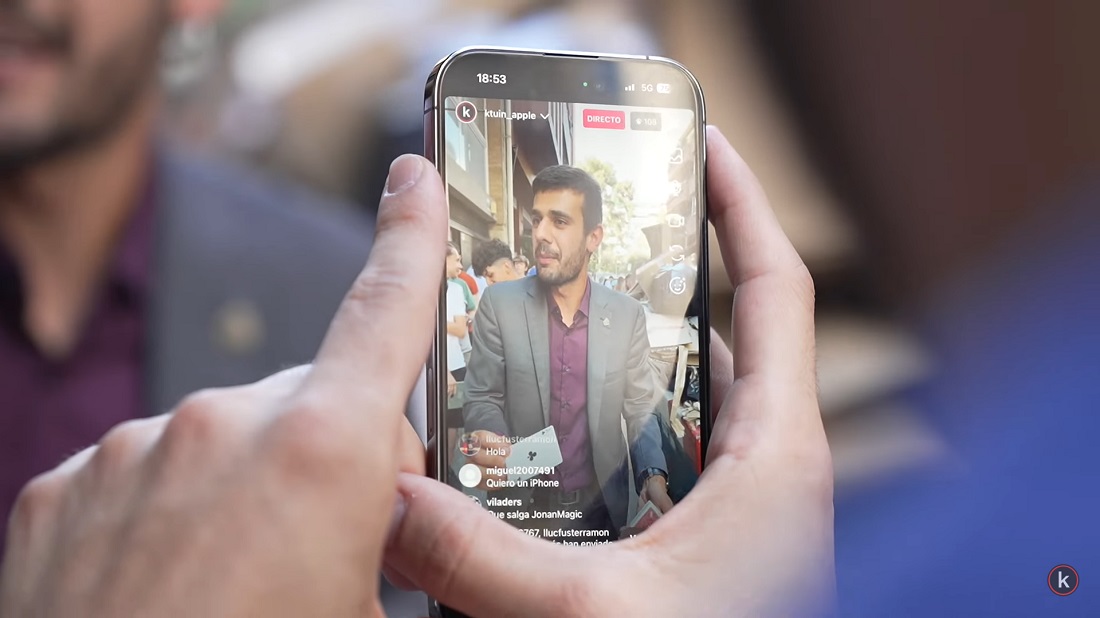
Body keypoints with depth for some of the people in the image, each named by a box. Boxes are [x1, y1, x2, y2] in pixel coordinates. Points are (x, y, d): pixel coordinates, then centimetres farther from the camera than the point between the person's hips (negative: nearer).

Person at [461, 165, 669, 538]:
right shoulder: (499, 304, -8)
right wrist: (489, 445, -27)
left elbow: (641, 408, 1)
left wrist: (654, 477, -17)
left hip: (602, 505, 1)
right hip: (522, 507, -1)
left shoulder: (628, 315, -4)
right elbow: (482, 398, -5)